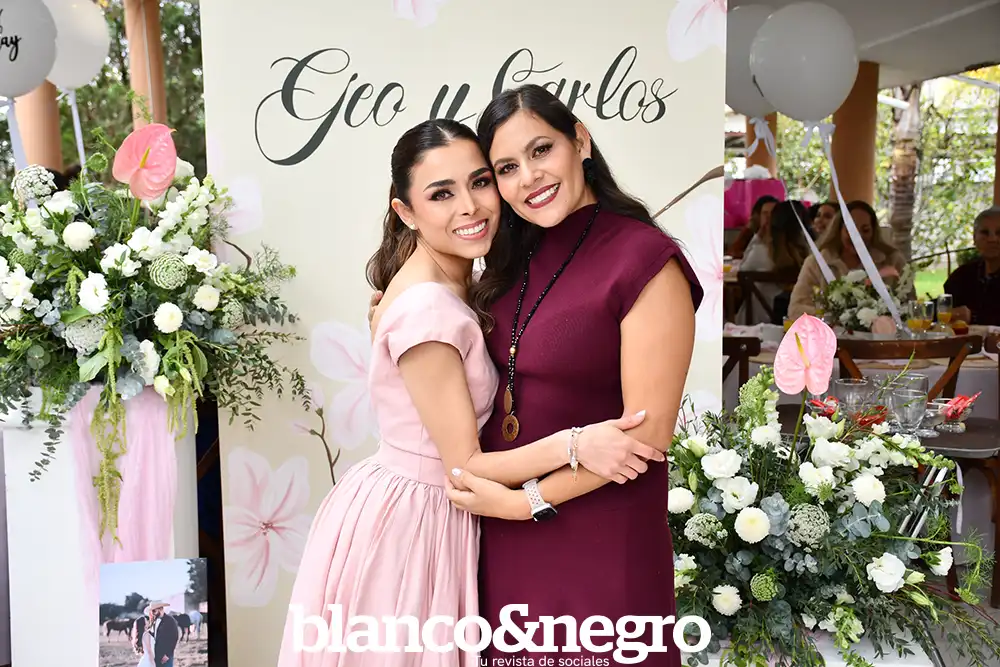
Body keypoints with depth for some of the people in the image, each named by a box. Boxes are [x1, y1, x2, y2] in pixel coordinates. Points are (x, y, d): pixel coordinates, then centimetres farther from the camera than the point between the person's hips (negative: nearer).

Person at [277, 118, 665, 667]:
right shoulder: (427, 308, -25)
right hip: (403, 526, -8)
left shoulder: (452, 286, 4)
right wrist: (574, 445, -31)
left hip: (434, 516, 8)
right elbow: (465, 467, -22)